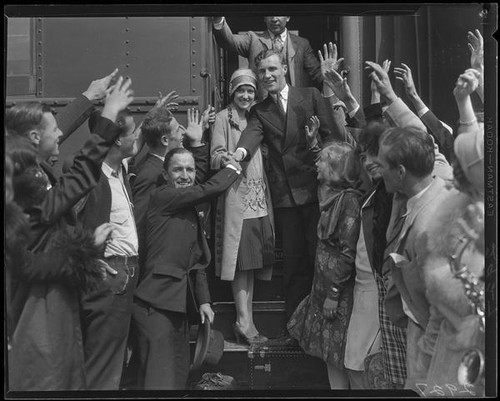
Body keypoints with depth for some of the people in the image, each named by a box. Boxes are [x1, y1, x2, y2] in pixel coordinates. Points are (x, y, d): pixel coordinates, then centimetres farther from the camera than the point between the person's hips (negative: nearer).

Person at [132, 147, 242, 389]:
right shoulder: (162, 196, -5)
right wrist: (233, 168, 7)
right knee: (160, 379, -13)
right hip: (157, 303, -9)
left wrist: (204, 300, 11)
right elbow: (211, 189, -12)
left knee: (180, 376, 11)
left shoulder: (192, 211, 21)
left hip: (181, 304, 9)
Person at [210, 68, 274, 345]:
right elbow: (215, 158, -7)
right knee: (241, 260, -8)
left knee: (253, 260, 6)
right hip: (236, 196, -6)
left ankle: (246, 321, 12)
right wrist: (230, 158, -27)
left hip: (259, 198, 6)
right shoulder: (223, 118, 1)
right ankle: (244, 320, -4)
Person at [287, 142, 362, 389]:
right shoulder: (332, 195, 8)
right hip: (324, 282, 9)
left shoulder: (349, 200, -18)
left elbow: (348, 253, -20)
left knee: (335, 354, 1)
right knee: (329, 352, 15)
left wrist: (334, 292, -18)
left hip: (338, 287, -9)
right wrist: (325, 289, 13)